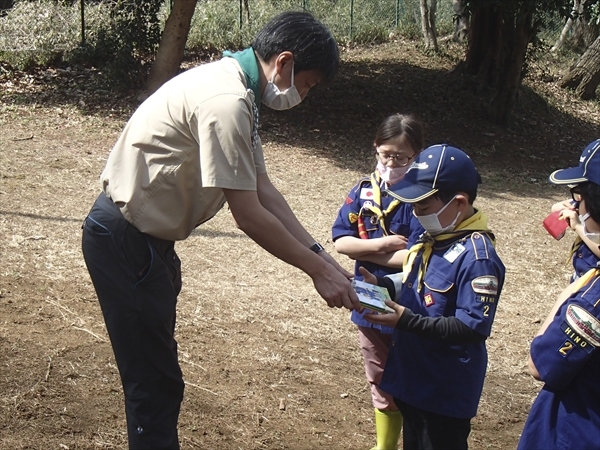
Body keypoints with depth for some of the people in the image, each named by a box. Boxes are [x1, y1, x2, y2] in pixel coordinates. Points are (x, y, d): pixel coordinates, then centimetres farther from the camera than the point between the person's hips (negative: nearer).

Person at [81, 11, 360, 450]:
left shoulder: (237, 89, 7)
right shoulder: (226, 101, -25)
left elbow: (262, 188, 8)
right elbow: (249, 215, -23)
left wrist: (321, 254, 3)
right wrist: (318, 269, -13)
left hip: (147, 236, 10)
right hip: (124, 243, -10)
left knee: (157, 369, 21)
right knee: (155, 381, -2)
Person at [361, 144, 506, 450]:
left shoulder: (477, 256, -24)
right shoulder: (433, 238, 4)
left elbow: (472, 327, -27)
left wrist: (406, 321, -31)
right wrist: (380, 285, -2)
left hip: (446, 392, -9)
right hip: (411, 379, 9)